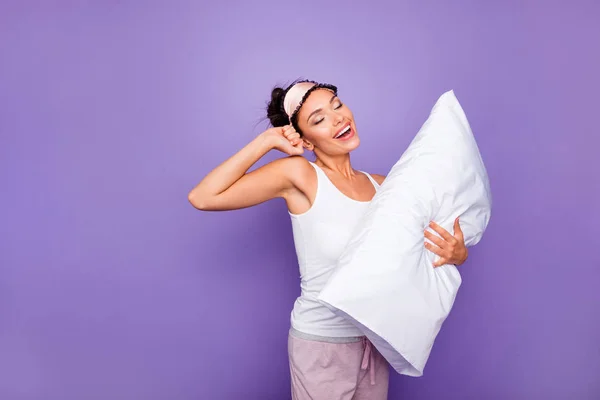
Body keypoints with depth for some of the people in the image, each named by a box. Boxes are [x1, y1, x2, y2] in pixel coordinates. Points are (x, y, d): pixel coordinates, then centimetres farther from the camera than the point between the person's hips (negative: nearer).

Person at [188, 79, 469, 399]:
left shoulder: (381, 185, -2)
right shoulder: (299, 173, -15)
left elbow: (430, 246, 6)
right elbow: (203, 198, -23)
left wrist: (457, 253, -16)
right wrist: (266, 141, -19)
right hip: (321, 345, -4)